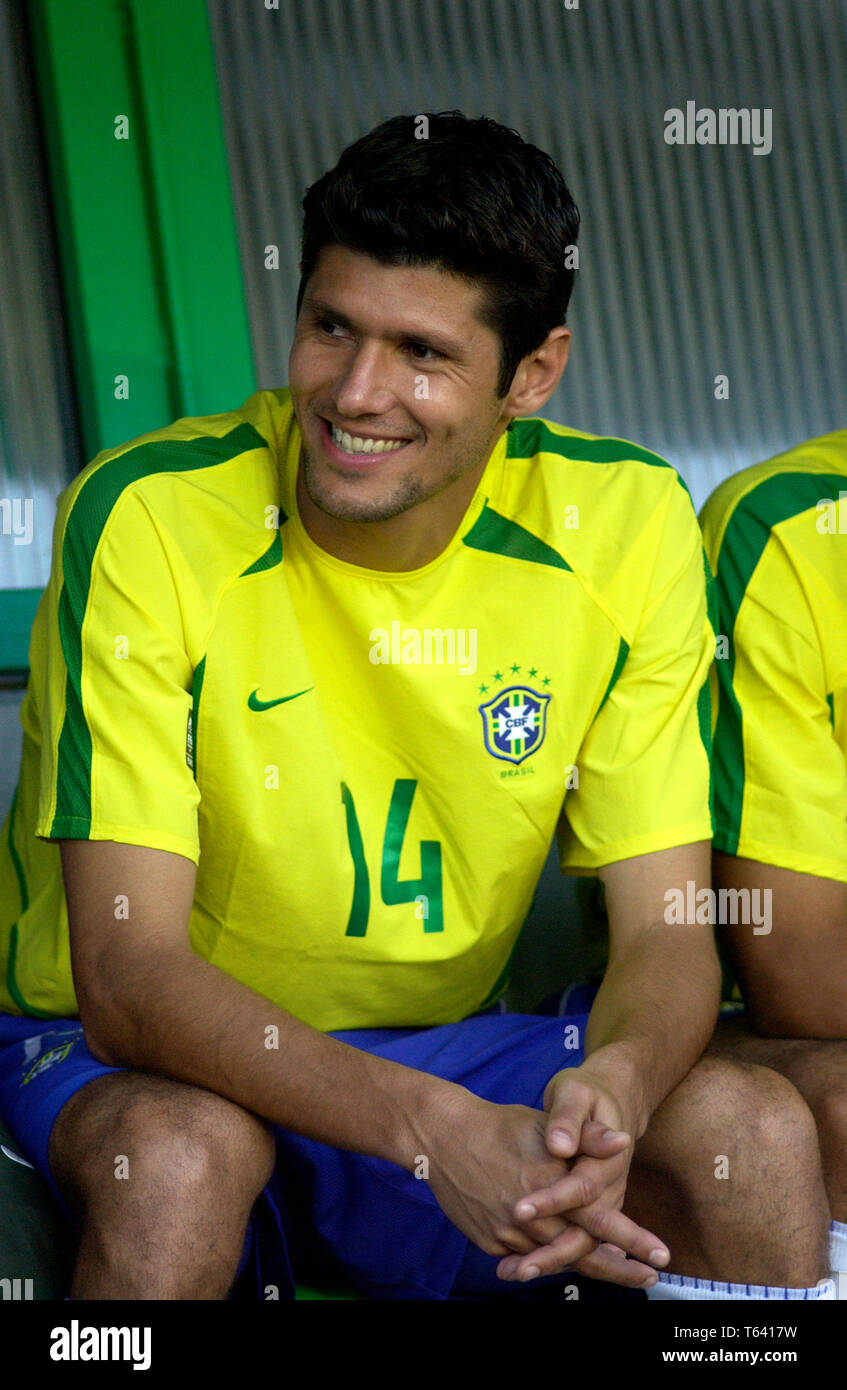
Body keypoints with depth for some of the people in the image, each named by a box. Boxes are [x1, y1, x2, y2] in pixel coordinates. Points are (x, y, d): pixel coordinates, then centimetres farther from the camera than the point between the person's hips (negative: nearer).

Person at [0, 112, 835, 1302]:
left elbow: (667, 940, -10)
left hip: (443, 1049, 3)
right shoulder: (148, 520, -21)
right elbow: (127, 977, -25)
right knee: (185, 1155, -36)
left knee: (756, 1131, -23)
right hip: (148, 1066, -2)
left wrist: (615, 1087, -35)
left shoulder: (623, 523, -10)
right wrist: (431, 1129, -40)